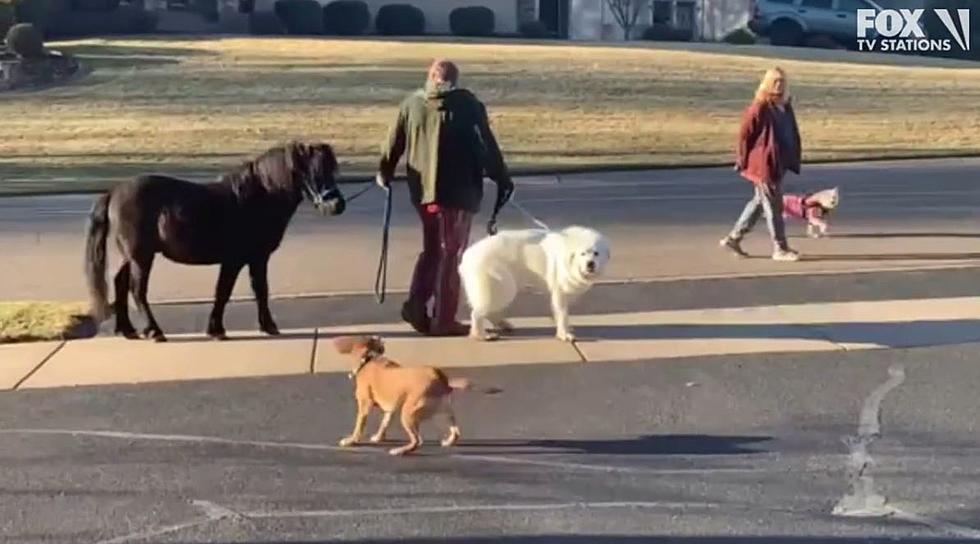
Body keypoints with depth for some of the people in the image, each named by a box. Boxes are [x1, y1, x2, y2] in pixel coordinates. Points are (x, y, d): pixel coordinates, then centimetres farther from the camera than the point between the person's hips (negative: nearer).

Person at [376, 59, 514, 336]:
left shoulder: (412, 103, 5)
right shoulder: (466, 104, -4)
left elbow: (394, 141, 9)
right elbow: (487, 145, -5)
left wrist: (384, 172, 25)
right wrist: (502, 178, 5)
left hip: (422, 190, 4)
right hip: (458, 191, -4)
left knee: (432, 250, 21)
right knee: (451, 254, 5)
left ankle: (416, 305, 7)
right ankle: (444, 320, 7)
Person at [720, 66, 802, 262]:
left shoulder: (785, 107, 10)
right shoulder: (759, 108, -13)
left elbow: (792, 135, 16)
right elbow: (745, 134, -11)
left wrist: (793, 159, 11)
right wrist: (744, 161, -9)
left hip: (779, 164, 8)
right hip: (763, 165, -8)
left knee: (759, 202, 15)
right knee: (773, 206, -2)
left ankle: (733, 238, 24)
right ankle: (780, 249, 7)